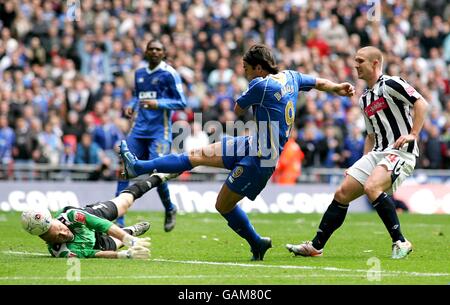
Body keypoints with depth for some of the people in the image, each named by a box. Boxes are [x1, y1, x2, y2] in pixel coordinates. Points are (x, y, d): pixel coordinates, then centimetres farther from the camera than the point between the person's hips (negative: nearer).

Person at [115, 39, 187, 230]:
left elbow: (181, 102, -7)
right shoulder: (139, 74, 14)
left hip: (159, 131, -6)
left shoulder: (169, 74, -5)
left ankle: (170, 210, 15)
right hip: (140, 130, 6)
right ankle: (118, 219, 2)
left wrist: (158, 104, -19)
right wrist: (131, 106, 8)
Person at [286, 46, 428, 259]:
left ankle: (400, 243, -22)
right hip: (378, 152, 9)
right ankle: (316, 246, 9)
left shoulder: (391, 84, -7)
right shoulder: (364, 100, 20)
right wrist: (364, 161, 18)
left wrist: (413, 134, -21)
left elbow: (421, 104, -14)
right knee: (342, 194, 2)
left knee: (372, 187, -31)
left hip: (400, 151, -9)